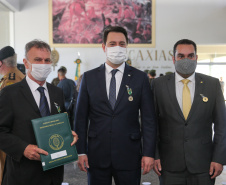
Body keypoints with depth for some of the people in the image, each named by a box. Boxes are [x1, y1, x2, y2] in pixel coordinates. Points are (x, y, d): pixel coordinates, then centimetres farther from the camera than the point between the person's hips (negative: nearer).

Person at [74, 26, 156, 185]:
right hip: (97, 157, 1)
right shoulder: (89, 78, 4)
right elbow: (81, 117, 4)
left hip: (129, 157, -1)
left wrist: (149, 153, -5)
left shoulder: (140, 78, 1)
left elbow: (149, 119, 0)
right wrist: (81, 151, -1)